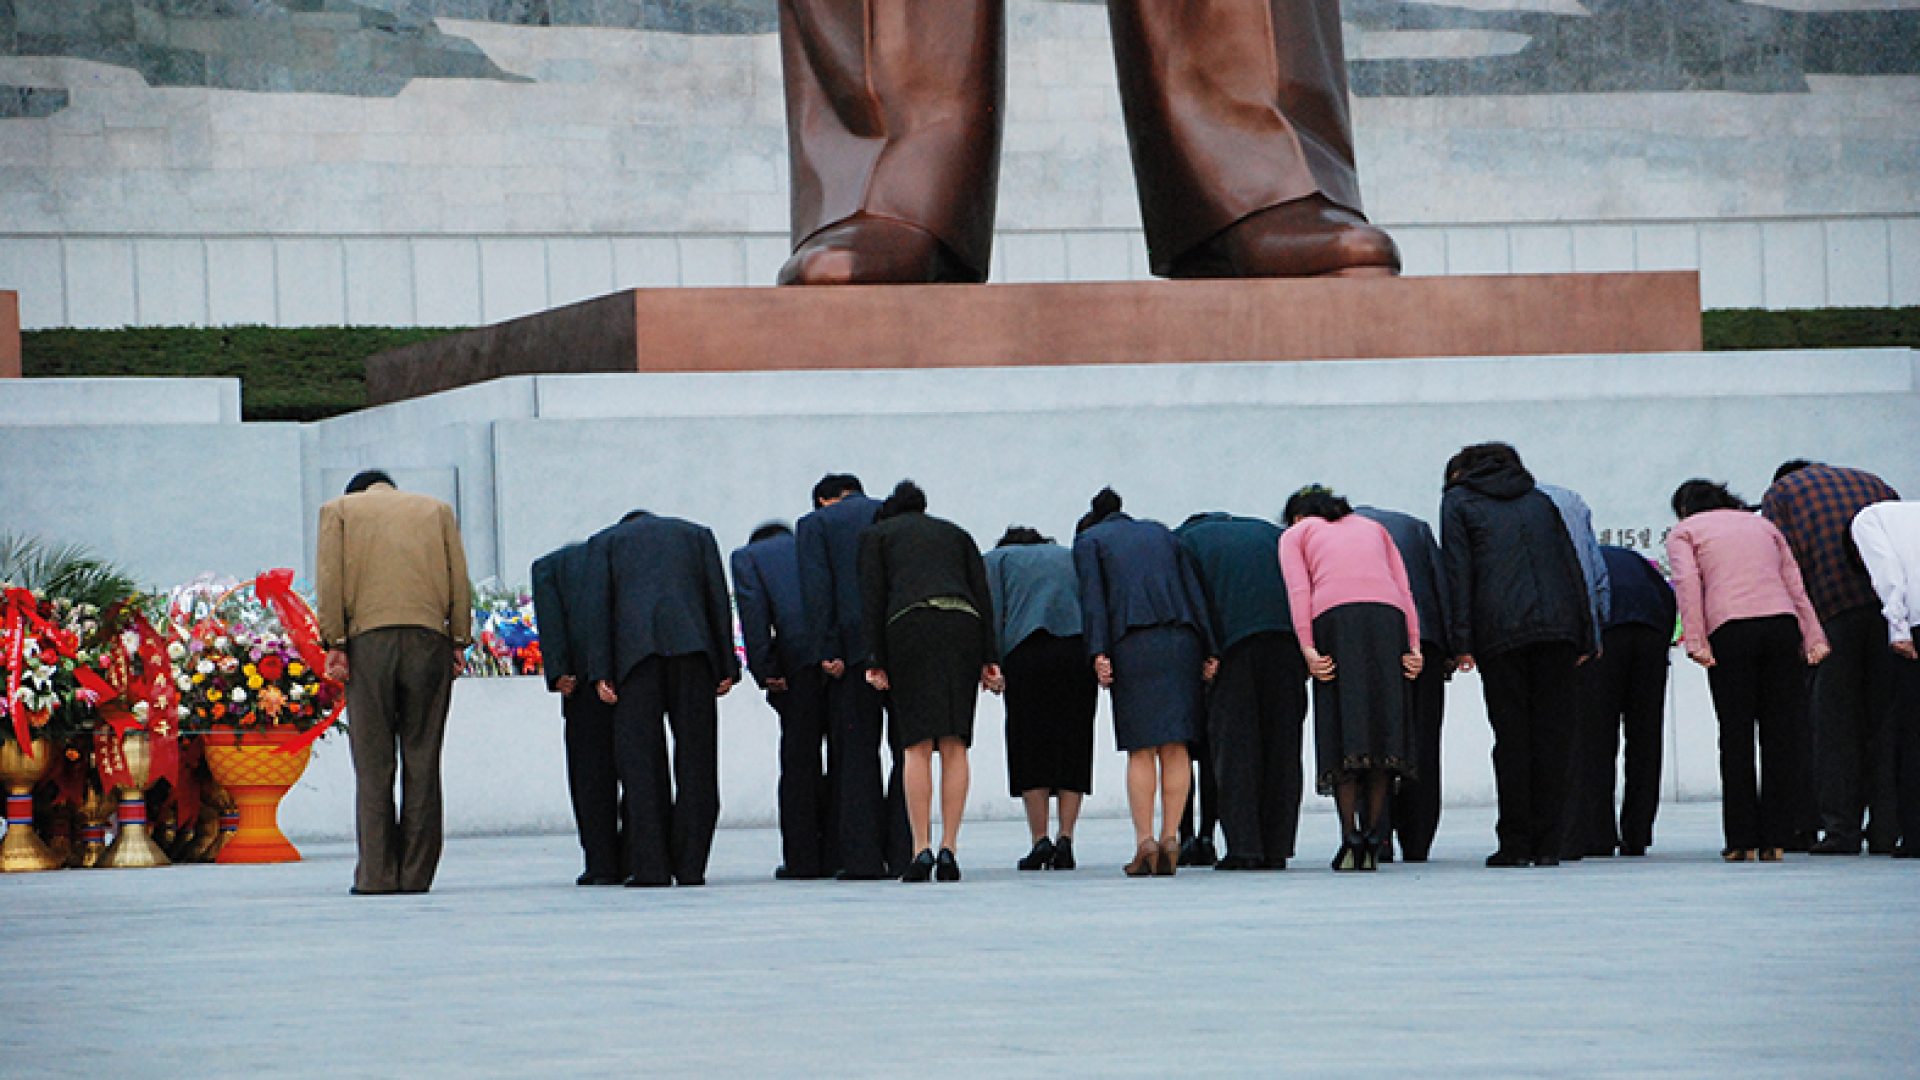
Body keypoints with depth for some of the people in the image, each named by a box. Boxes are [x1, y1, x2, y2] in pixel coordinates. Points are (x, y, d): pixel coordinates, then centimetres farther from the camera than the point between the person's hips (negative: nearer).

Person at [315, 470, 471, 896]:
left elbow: (329, 577, 2)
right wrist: (459, 640, 8)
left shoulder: (339, 510, 15)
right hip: (429, 636, 1)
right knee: (422, 759, 3)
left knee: (373, 763, -1)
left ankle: (377, 873, -6)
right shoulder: (437, 509, 20)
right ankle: (416, 873, 0)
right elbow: (459, 577, 9)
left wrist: (333, 642, -2)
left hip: (367, 637, -1)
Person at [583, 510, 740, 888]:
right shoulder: (697, 534, 25)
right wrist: (726, 667, 12)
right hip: (693, 644, 1)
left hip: (636, 650, -1)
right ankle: (690, 866, 1)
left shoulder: (606, 541, 20)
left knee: (641, 760, 1)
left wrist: (601, 673, 1)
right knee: (695, 759, 5)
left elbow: (598, 605, 7)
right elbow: (719, 600, 15)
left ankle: (651, 867, -5)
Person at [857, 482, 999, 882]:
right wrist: (989, 657, 9)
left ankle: (921, 849, -11)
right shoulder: (956, 533, 28)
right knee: (954, 746, 2)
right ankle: (949, 850, -4)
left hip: (910, 625, -3)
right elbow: (982, 593, 15)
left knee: (917, 746, -3)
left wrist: (875, 662, 2)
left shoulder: (877, 534, 20)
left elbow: (872, 597, 7)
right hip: (963, 625, 3)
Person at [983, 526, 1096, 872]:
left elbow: (991, 612, 4)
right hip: (1079, 650, 2)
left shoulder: (997, 560, 21)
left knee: (1029, 749, 4)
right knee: (1072, 746, 7)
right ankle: (1065, 839, -2)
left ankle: (1040, 841, -3)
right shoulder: (1070, 556, 28)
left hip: (1027, 652, -2)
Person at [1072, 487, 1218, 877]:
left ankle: (1144, 841, -7)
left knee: (1141, 748, -1)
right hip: (1182, 638, 3)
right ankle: (1170, 838, 0)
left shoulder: (1088, 540, 15)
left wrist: (1099, 654, -9)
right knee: (1176, 746, 5)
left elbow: (1092, 597, -1)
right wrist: (1209, 651, 8)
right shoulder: (1158, 532, 25)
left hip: (1133, 644, -3)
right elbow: (1193, 591, 14)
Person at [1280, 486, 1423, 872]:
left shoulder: (1295, 535, 23)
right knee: (1382, 723, 5)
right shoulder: (1373, 528, 33)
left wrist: (1308, 648, -5)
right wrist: (1414, 645, 10)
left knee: (1341, 728, -2)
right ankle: (1374, 840, 0)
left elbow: (1298, 590, 5)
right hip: (1388, 613, 3)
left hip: (1334, 614, -3)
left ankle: (1350, 838, -11)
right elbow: (1404, 589, 19)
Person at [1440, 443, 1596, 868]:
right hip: (1558, 626, 3)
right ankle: (1547, 844, 2)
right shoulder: (1539, 500, 25)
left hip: (1501, 630, -3)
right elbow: (1572, 566, 17)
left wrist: (1461, 643, -3)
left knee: (1512, 736, -1)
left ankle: (1516, 843, -3)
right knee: (1552, 734, 3)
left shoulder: (1458, 501, 14)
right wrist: (1584, 638, 14)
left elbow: (1458, 572, 2)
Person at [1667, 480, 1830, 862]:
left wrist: (1695, 640, -10)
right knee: (1781, 735, 5)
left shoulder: (1683, 532, 16)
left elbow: (1687, 582, -2)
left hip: (1729, 631, -3)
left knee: (1736, 736, 2)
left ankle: (1742, 841, 0)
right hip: (1783, 626, 3)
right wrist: (1813, 638, 10)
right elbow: (1795, 584, 17)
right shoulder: (1762, 524, 27)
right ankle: (1774, 839, 4)